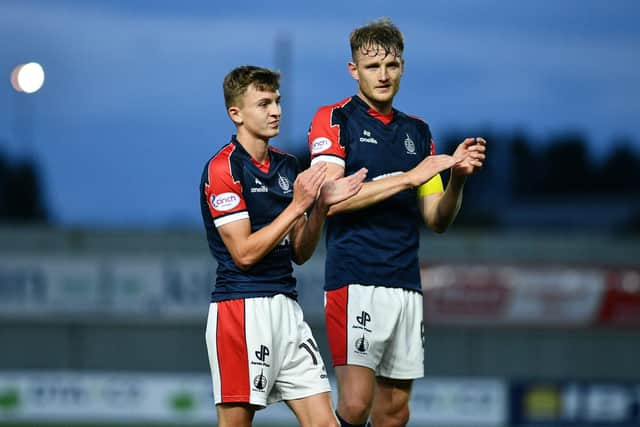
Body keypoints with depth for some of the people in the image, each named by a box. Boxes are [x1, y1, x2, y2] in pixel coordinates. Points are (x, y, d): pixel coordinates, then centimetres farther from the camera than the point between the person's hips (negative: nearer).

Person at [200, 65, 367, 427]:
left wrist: (320, 207, -1)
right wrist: (297, 205, -15)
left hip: (286, 307, 7)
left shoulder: (288, 166, 14)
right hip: (243, 308, -7)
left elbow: (299, 253, 15)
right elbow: (244, 253, -15)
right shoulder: (222, 169, -9)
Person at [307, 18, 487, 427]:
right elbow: (331, 199, -13)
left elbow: (437, 219, 15)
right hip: (354, 281, -6)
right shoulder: (334, 119, 1)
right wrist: (408, 177, -15)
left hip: (406, 285, 6)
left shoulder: (417, 131, 17)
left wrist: (458, 177, -4)